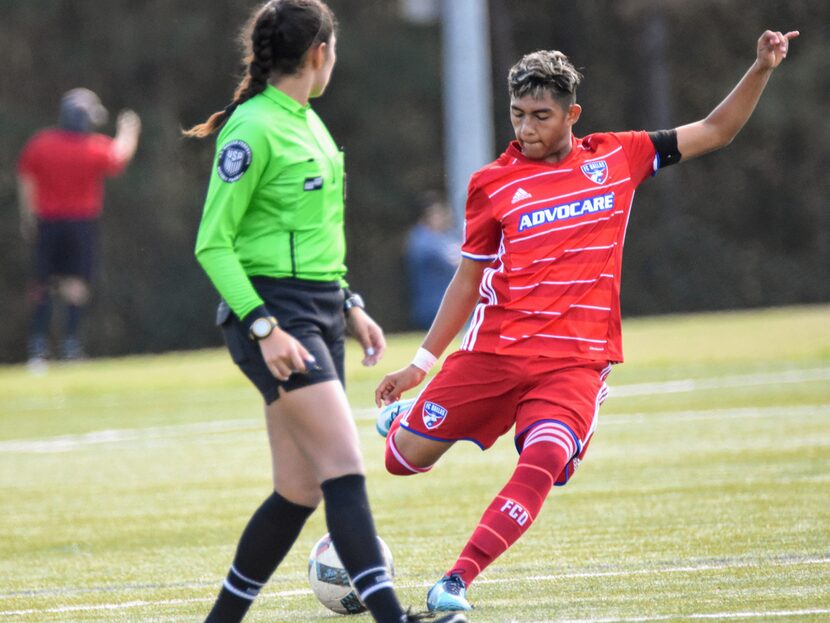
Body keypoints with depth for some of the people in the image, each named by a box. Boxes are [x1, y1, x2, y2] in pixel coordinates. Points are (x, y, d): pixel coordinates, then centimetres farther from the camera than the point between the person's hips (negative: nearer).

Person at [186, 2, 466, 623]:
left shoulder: (308, 123, 16)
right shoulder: (253, 130, -12)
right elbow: (212, 244, -13)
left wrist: (349, 306, 20)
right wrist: (264, 327, -21)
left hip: (320, 312, 9)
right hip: (274, 313, -9)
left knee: (299, 489, 7)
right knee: (345, 466, -18)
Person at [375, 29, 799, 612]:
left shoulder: (617, 158, 6)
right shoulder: (493, 184, 3)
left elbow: (715, 131, 14)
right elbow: (468, 281, 11)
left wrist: (761, 70, 1)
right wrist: (422, 363, 9)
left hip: (577, 360, 0)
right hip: (495, 348, 0)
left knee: (543, 464, -25)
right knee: (405, 457, 2)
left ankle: (457, 581, -19)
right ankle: (405, 416, 39)